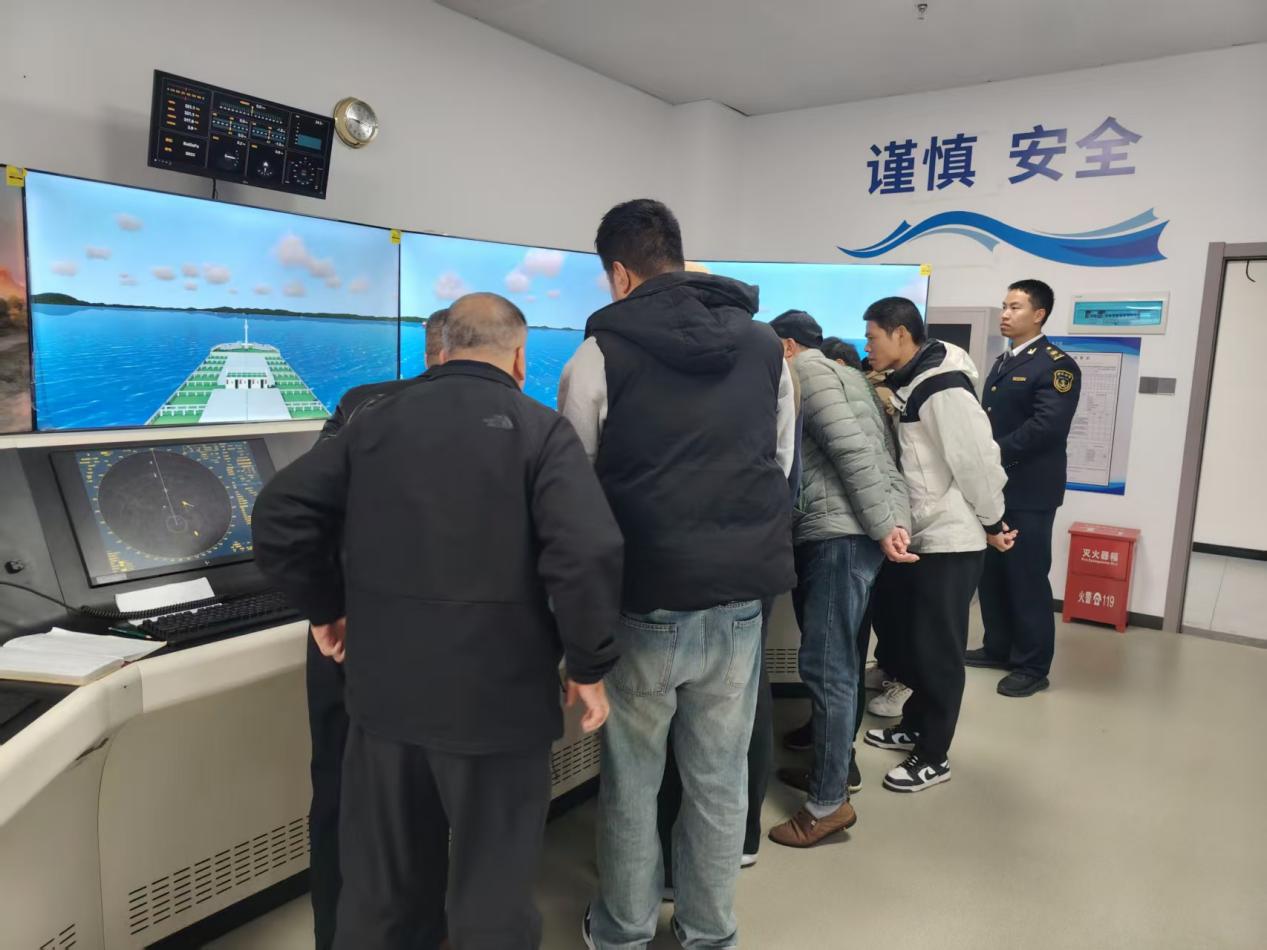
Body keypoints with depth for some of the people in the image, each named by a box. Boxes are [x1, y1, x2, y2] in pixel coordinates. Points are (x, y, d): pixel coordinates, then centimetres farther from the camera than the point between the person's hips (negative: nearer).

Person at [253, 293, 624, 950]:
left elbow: (279, 516, 4)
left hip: (383, 688, 5)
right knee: (491, 894, 12)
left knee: (380, 885, 22)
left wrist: (324, 606, 14)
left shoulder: (378, 422, 6)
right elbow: (589, 554, -21)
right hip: (496, 694, -4)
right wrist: (590, 665, -9)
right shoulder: (541, 431, -8)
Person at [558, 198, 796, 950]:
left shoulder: (600, 355, -7)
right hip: (744, 592, 4)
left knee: (632, 775, 15)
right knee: (720, 775, 16)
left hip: (648, 595, -3)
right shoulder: (767, 347, 7)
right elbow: (782, 466, 12)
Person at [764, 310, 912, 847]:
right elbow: (867, 450, 20)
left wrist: (883, 525, -19)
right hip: (834, 532, 10)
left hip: (841, 534, -10)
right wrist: (887, 521, 15)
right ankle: (828, 769, 27)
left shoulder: (805, 371, -4)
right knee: (835, 661, 16)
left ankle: (830, 803, 1)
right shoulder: (841, 374, 25)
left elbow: (853, 449, -17)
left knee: (824, 666, -6)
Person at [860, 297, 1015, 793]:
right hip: (916, 537, 9)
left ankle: (934, 757, 16)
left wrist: (993, 524, -12)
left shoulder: (943, 387, -21)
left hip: (950, 541, -9)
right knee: (910, 638, 19)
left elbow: (977, 460, -20)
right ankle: (913, 726, 37)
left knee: (938, 648, 2)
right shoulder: (907, 383, 9)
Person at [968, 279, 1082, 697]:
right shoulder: (1003, 361, 17)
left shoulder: (1057, 365, -11)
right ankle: (998, 648, 28)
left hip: (1028, 490, -8)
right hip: (993, 485, 8)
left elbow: (1046, 427, -22)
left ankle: (1032, 666, 11)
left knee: (1027, 579, 0)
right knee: (991, 573, 14)